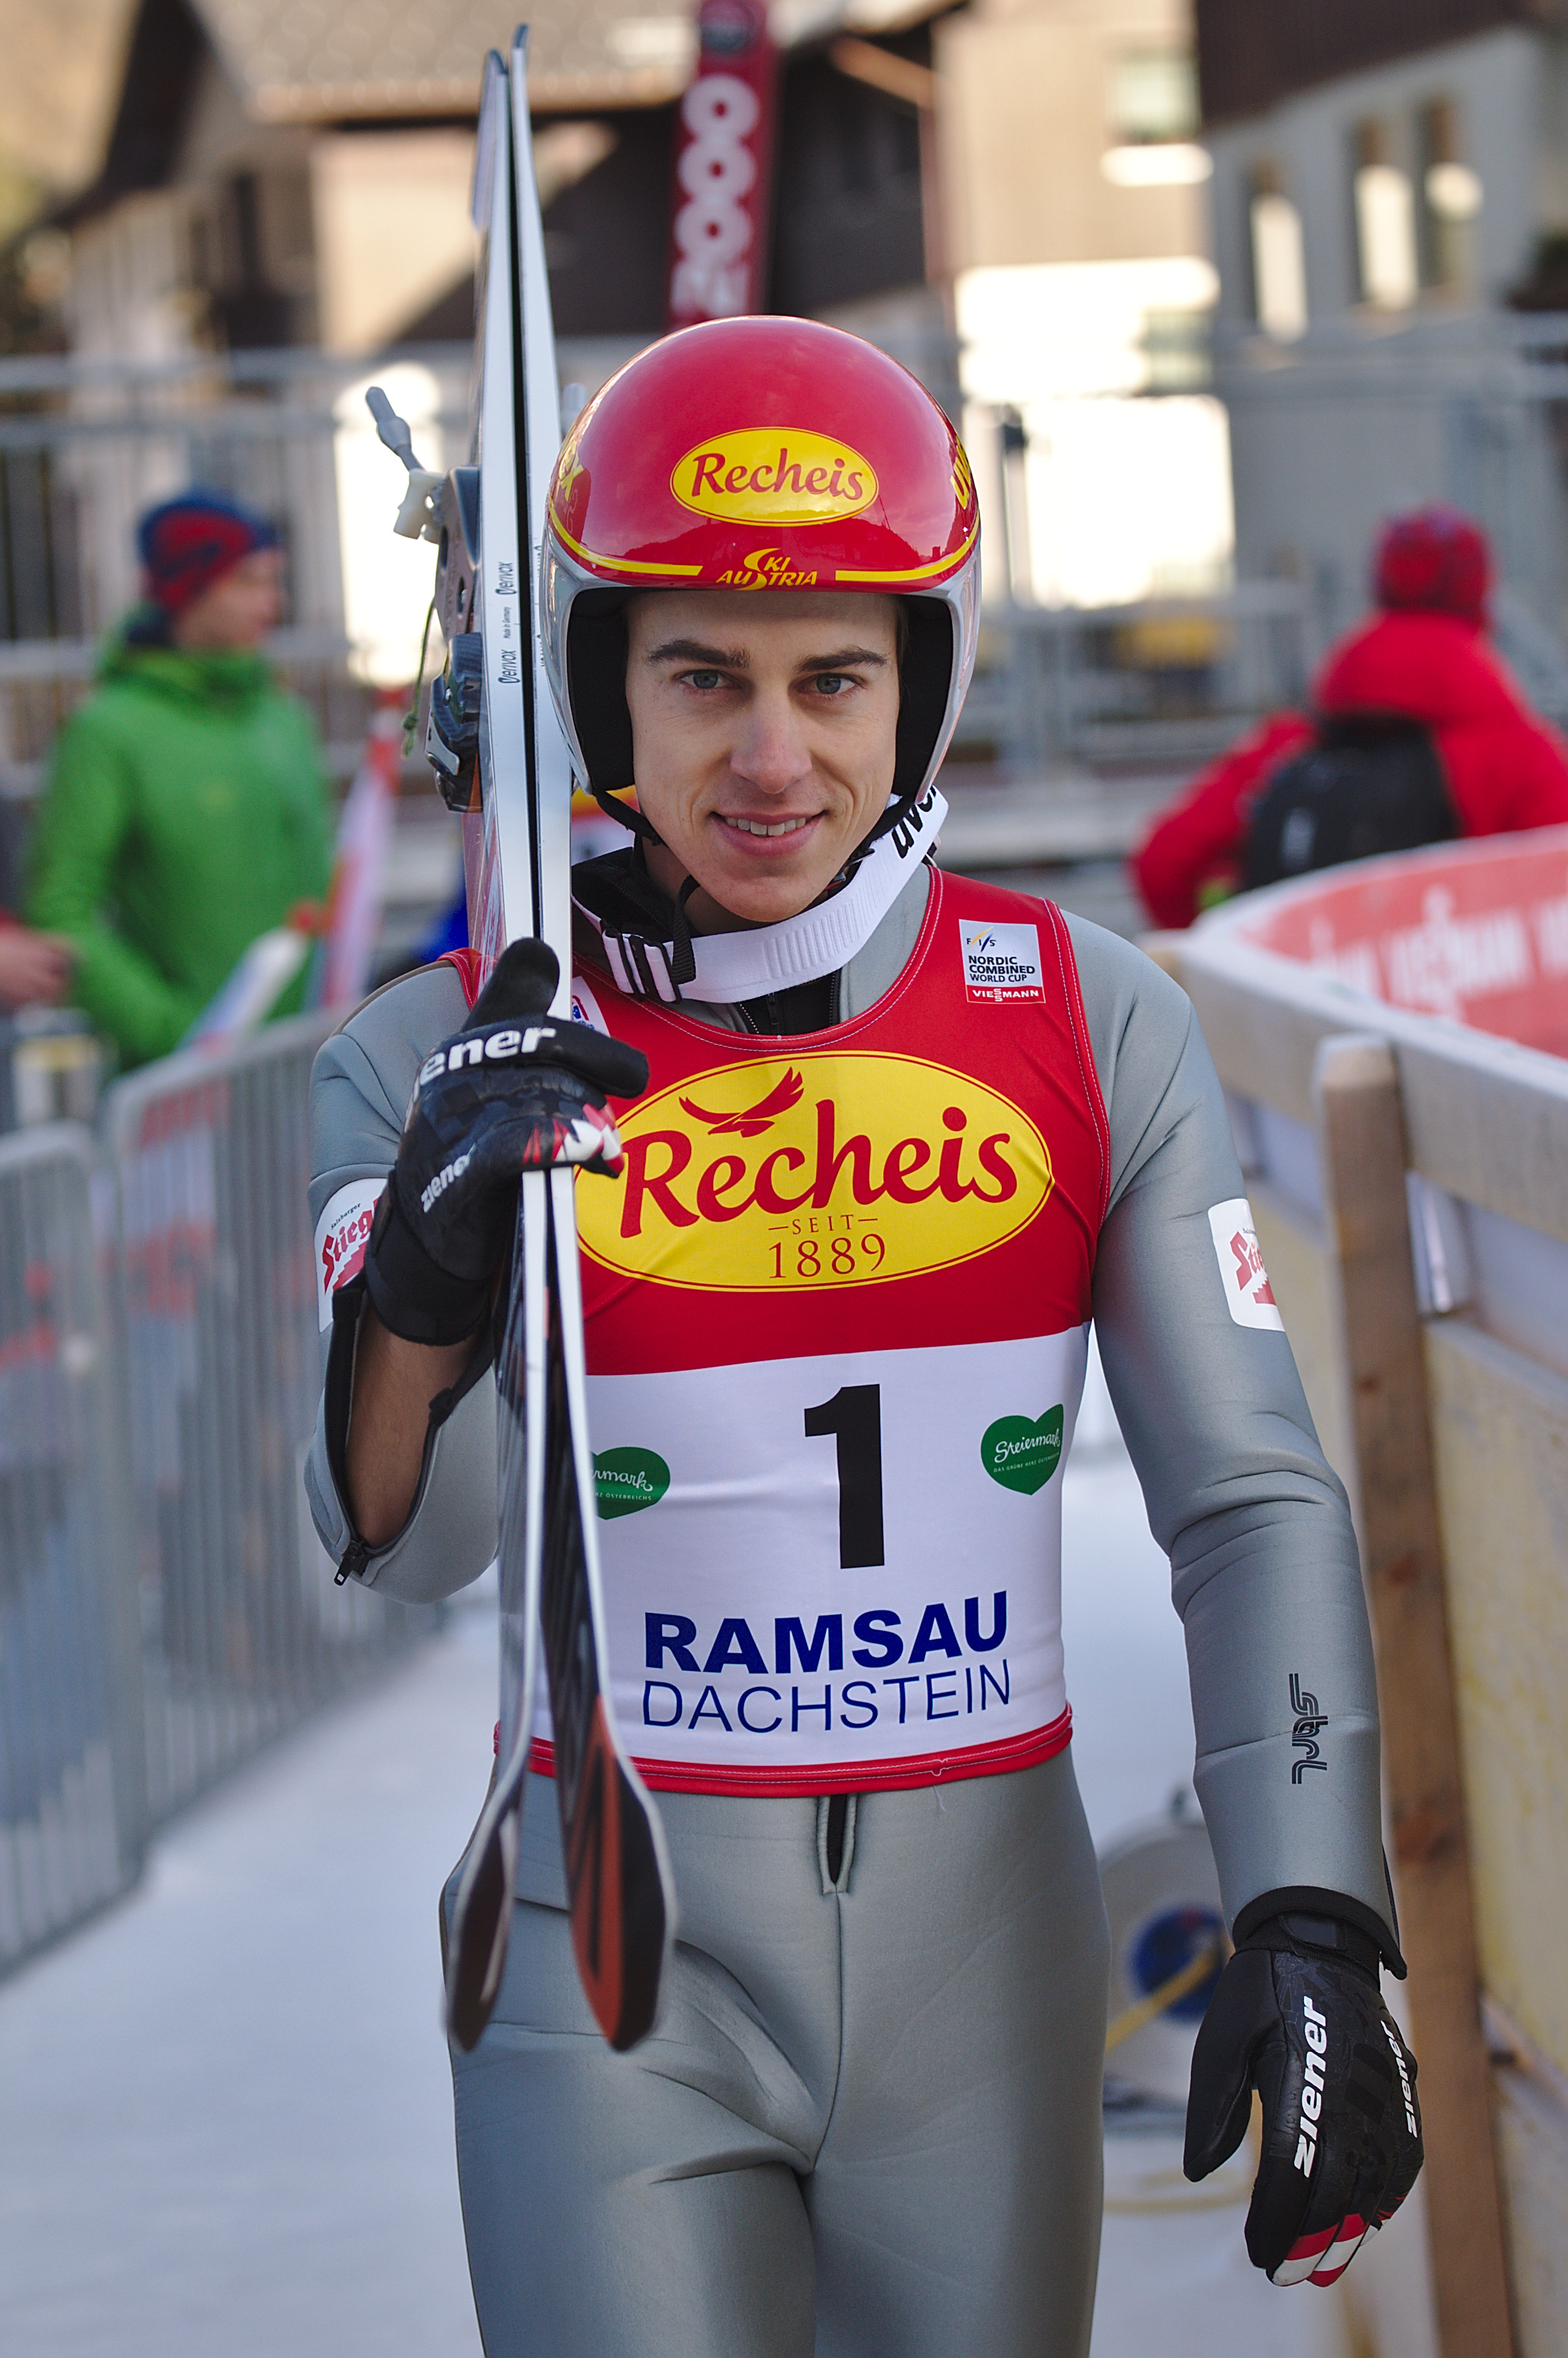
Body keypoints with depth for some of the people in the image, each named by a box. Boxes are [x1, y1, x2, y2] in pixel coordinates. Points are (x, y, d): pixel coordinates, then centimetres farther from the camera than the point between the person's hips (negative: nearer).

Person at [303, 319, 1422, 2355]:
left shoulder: (1087, 1025, -1)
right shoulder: (451, 1065, -4)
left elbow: (1254, 1500, -2)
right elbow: (404, 1551, -13)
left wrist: (1310, 1926, -12)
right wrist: (423, 1285, -33)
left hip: (987, 1949, 2)